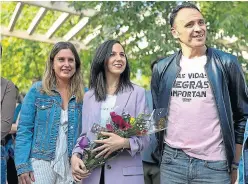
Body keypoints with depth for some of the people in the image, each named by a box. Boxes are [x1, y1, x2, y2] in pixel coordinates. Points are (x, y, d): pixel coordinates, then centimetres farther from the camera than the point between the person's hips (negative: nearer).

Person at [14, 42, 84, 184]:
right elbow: (24, 130, -4)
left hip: (71, 166, 2)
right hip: (41, 163, -1)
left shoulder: (84, 95, 2)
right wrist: (23, 166, -11)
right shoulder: (37, 91, -2)